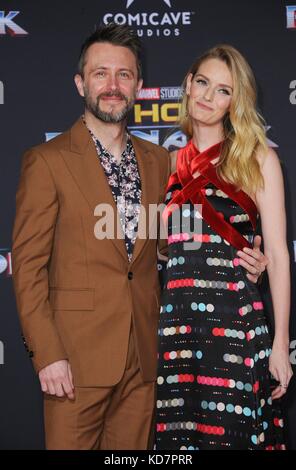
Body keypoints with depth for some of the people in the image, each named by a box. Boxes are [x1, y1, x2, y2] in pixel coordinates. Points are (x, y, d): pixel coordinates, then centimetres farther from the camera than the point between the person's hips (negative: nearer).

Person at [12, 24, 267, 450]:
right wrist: (47, 354, -14)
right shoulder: (48, 161, -5)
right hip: (76, 356, -4)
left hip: (143, 356, 5)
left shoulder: (158, 161, 12)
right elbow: (28, 264, -7)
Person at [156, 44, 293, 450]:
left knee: (231, 434, 1)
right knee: (176, 435, 8)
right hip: (175, 323, 3)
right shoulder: (170, 163, 12)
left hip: (236, 322, -3)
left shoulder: (257, 158, 2)